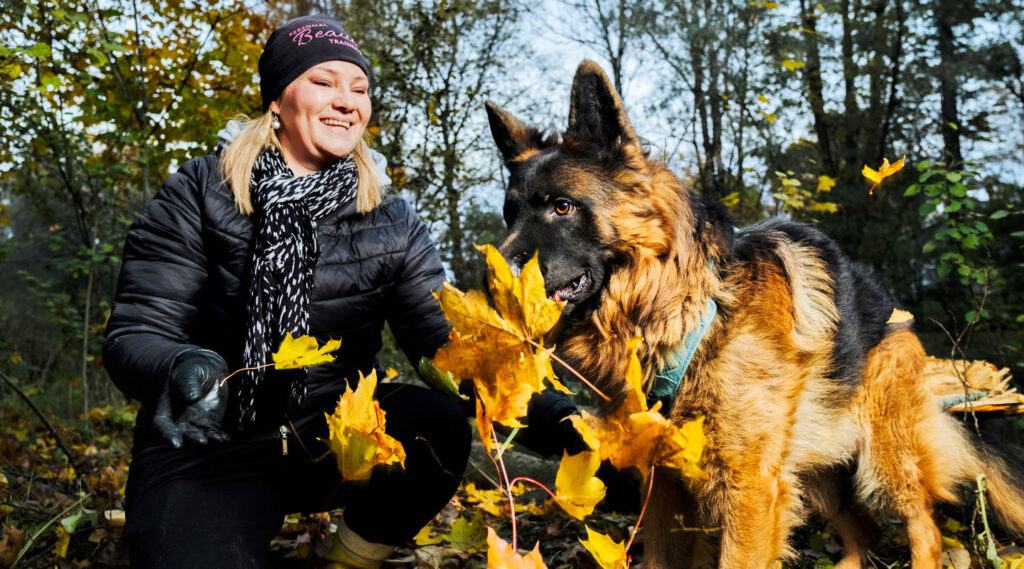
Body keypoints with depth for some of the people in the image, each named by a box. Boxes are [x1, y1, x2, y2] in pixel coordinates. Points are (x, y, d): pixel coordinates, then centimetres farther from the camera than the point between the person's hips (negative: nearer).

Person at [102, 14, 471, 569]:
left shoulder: (390, 223, 4)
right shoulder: (197, 195, -3)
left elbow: (442, 338, -5)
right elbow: (134, 334, -8)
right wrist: (181, 370, -33)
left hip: (334, 434, 3)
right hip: (209, 448, -3)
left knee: (439, 425, -27)